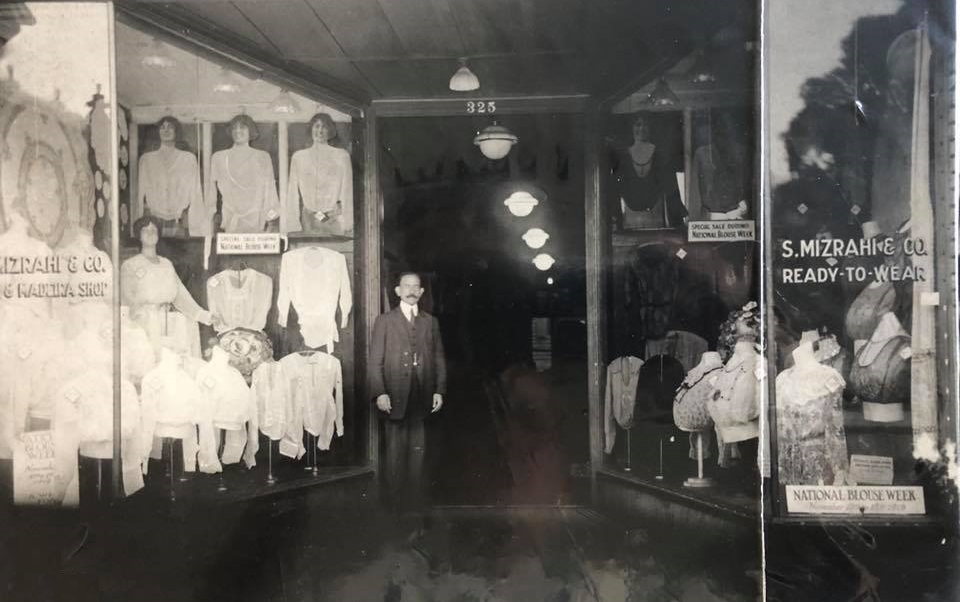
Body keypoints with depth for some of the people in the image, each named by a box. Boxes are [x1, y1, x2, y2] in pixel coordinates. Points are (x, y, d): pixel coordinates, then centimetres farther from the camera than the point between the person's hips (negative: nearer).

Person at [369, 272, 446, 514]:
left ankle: (415, 500, 16)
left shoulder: (430, 322, 13)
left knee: (417, 451, 6)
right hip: (395, 398, -2)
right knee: (395, 452, 3)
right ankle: (395, 501, 15)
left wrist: (439, 391, 3)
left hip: (422, 398, 2)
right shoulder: (384, 321, 4)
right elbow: (375, 361, -1)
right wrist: (380, 393, -11)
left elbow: (439, 359, 12)